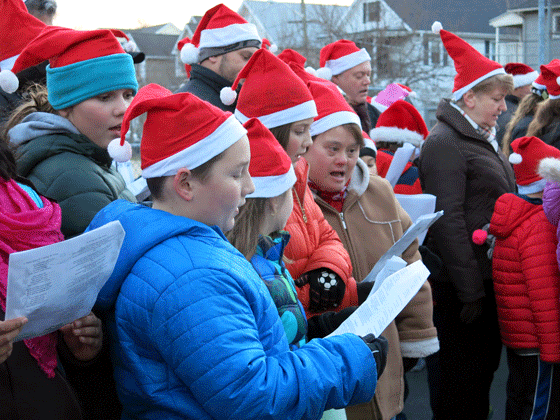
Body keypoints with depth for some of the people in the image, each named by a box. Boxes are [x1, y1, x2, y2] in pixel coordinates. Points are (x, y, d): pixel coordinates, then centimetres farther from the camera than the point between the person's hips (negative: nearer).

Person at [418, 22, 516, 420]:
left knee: (486, 366, 18)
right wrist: (470, 292, -20)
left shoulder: (485, 138, 15)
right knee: (461, 376, 3)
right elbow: (448, 223, -20)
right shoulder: (444, 142, -15)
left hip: (490, 278, 9)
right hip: (462, 285, -9)